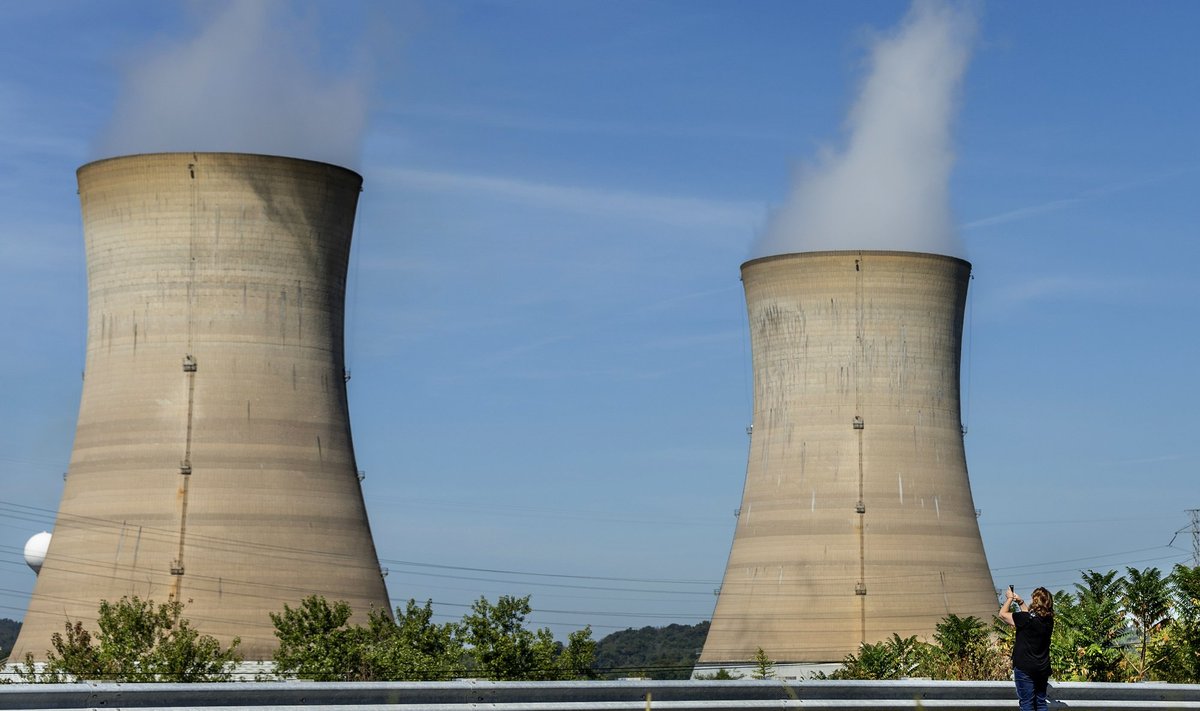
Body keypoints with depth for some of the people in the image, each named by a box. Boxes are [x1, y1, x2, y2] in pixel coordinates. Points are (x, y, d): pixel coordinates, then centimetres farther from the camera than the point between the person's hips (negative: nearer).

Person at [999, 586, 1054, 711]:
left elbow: (1003, 614, -8)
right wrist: (1020, 602, 22)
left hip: (1025, 668, -6)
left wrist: (1010, 598, 6)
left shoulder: (1026, 619, -19)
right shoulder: (1048, 620, 1)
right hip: (1043, 668, 6)